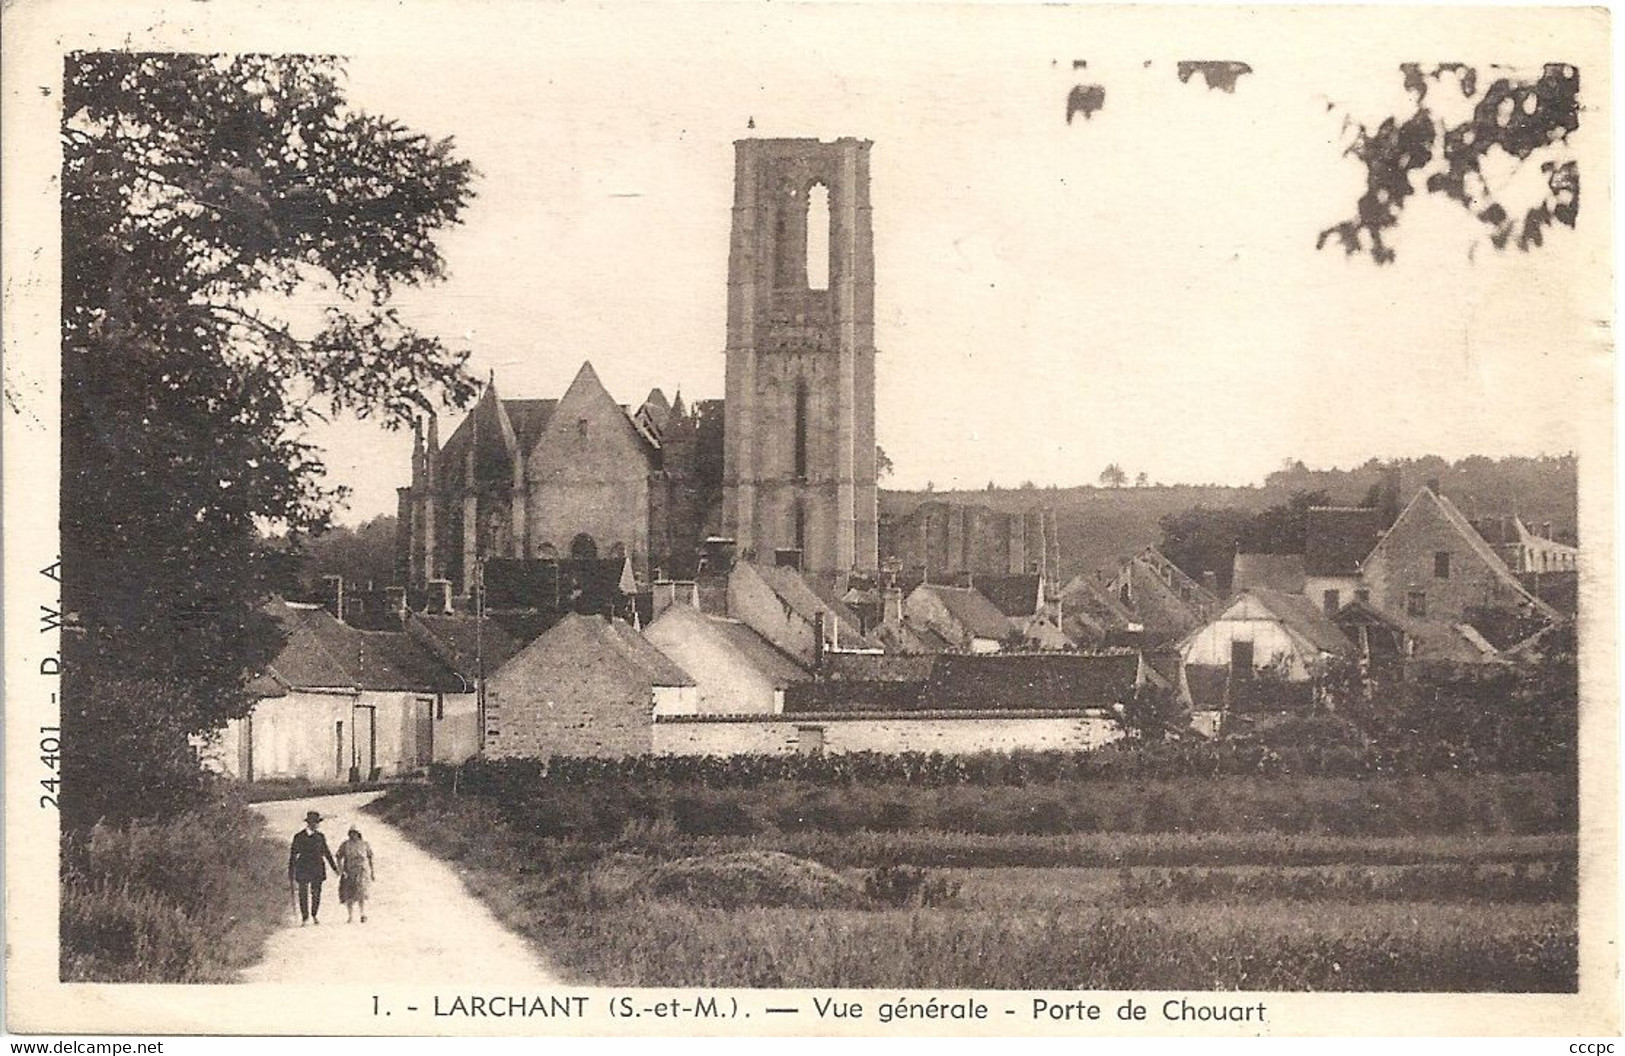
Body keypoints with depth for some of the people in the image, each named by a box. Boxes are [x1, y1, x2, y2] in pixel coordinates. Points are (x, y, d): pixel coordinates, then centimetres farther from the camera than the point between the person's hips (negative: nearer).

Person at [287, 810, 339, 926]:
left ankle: (314, 915, 20)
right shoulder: (299, 837, -1)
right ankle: (304, 918, 8)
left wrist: (335, 868, 14)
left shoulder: (320, 837, 7)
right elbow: (293, 855, 1)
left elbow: (326, 853, 15)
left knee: (316, 893, 2)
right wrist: (291, 873, -1)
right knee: (303, 894, -2)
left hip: (317, 869, 2)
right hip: (303, 868, -2)